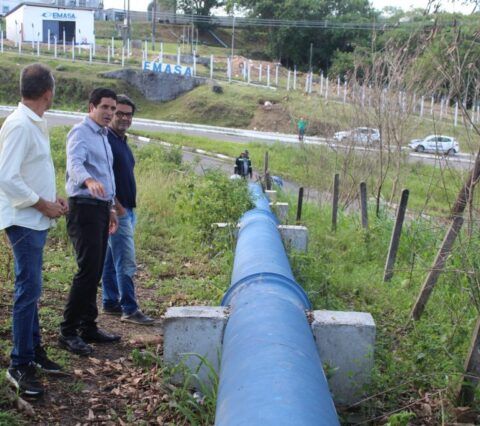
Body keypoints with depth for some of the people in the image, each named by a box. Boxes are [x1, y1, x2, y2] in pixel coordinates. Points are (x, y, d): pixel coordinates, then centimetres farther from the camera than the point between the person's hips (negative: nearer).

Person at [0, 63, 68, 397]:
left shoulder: (36, 124, 10)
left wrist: (54, 198, 7)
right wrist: (43, 205, -17)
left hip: (36, 220, 9)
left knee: (31, 290, 17)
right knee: (28, 291, -6)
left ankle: (34, 350, 28)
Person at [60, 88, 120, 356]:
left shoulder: (104, 136, 20)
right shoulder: (81, 132, -9)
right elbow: (75, 163, -28)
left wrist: (111, 209, 26)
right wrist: (89, 181, -49)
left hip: (101, 208, 9)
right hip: (85, 208, -9)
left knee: (96, 272, 11)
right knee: (88, 271, -13)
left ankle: (88, 327, 18)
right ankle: (68, 332, -6)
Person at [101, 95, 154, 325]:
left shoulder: (122, 141, 17)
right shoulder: (106, 140, -12)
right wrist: (116, 206, -20)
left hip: (126, 209, 10)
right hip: (116, 210, -10)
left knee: (111, 259, 14)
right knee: (126, 262, -9)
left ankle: (110, 303, 21)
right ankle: (129, 309, -6)